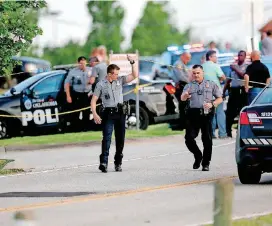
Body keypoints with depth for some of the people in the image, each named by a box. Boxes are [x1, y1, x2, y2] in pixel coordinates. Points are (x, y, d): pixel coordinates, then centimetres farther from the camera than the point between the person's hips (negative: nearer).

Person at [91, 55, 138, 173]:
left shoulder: (120, 80, 8)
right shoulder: (101, 84, -2)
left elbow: (134, 76, 6)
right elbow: (93, 101, -2)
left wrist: (132, 63, -6)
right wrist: (95, 114, -13)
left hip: (120, 113, 4)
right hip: (108, 114, -4)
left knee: (120, 139, 7)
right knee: (107, 138, -15)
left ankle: (118, 163, 17)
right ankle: (103, 162, -23)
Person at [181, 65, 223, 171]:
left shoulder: (211, 84, 14)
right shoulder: (189, 86, 15)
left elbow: (220, 99, 12)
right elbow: (182, 98, -2)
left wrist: (212, 104, -9)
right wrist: (185, 95, -27)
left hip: (206, 114, -2)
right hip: (193, 114, 2)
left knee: (207, 138, -6)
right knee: (189, 138, -7)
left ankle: (206, 163, 1)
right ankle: (198, 156, 18)